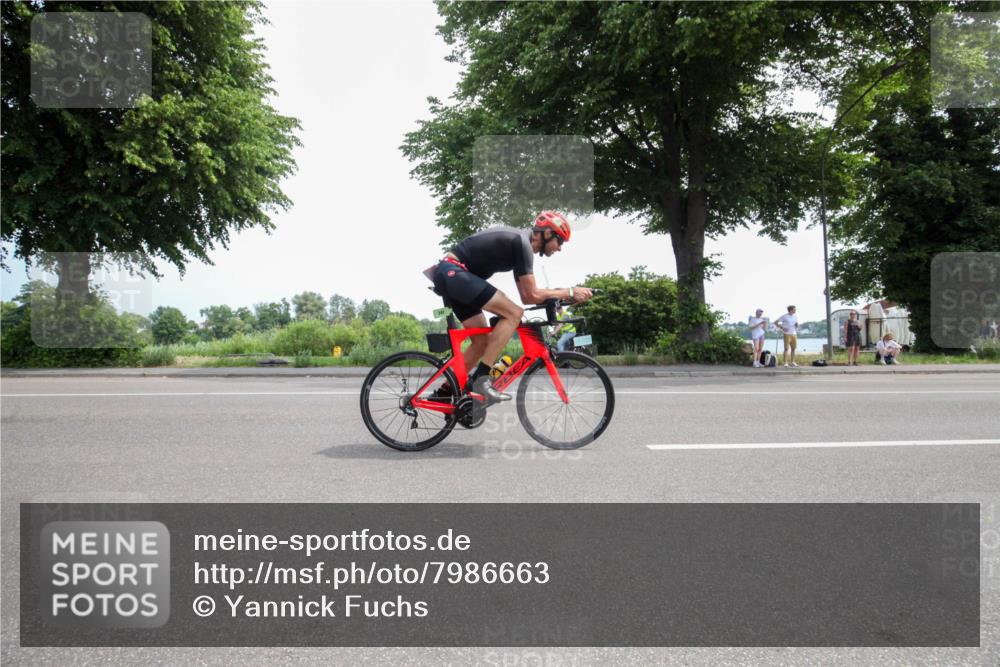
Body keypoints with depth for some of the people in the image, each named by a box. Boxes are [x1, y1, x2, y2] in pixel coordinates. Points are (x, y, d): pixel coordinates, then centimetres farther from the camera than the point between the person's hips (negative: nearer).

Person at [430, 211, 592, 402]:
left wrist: (559, 297, 14)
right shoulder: (522, 243, -12)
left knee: (482, 342, 10)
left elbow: (525, 296, 20)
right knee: (514, 313, -16)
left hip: (447, 276, 10)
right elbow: (532, 295, -14)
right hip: (454, 272, -10)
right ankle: (481, 378, -17)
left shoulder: (517, 241, 19)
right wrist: (570, 292, -5)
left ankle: (444, 392, 16)